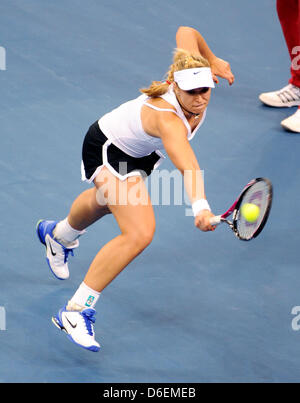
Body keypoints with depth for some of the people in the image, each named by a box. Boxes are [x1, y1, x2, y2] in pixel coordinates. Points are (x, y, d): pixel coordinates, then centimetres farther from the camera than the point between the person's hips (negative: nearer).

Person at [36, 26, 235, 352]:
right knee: (140, 233, -27)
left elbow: (185, 33, -6)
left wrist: (212, 62, 4)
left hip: (139, 152, 9)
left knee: (105, 203, 38)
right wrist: (200, 206, -78)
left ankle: (59, 235, 72)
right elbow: (186, 164, -64)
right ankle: (76, 311, -18)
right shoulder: (167, 118, -46)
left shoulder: (191, 70, -26)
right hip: (108, 149, -9)